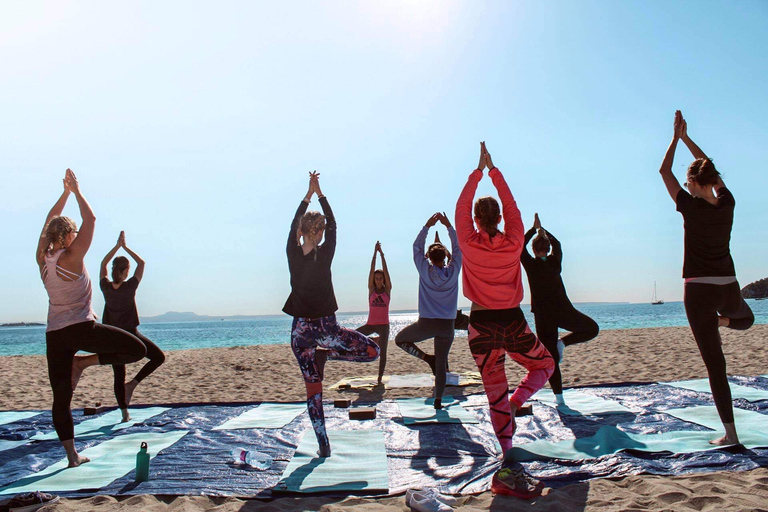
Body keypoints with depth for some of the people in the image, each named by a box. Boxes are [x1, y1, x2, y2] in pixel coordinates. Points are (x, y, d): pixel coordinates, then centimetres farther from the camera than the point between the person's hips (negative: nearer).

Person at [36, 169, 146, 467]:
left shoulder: (42, 259, 6)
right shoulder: (72, 257, -10)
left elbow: (50, 222, 20)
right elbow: (90, 220, -2)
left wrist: (65, 192, 24)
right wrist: (76, 191, 7)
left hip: (54, 336, 7)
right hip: (82, 328, -7)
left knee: (61, 398, 9)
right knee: (138, 350, 1)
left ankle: (72, 455, 9)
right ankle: (84, 362, -2)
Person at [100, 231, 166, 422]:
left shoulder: (106, 287, -3)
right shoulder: (129, 287, -13)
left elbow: (103, 264, 13)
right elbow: (141, 263, -1)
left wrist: (117, 245, 12)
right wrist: (125, 247, 1)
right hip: (130, 334, -4)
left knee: (118, 376, 9)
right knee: (159, 357, 10)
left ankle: (124, 413, 12)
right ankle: (133, 383, -2)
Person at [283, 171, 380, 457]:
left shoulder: (293, 254, -5)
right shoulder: (324, 255, -11)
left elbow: (294, 223, 10)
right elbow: (333, 224, 3)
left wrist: (309, 193, 17)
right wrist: (320, 194, 13)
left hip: (301, 329, 4)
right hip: (325, 327, -3)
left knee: (312, 387, 9)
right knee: (372, 350, 14)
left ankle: (323, 444, 10)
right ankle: (325, 354, 2)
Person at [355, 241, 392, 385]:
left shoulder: (387, 290, 1)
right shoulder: (371, 289, 4)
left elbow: (385, 271, -7)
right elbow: (372, 271, -3)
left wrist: (382, 254, -11)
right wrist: (375, 253, -9)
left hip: (384, 325, -2)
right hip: (370, 324, 2)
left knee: (383, 352, -6)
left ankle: (380, 378, 5)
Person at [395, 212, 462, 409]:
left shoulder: (425, 270, -6)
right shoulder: (453, 271, -4)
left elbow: (417, 247, 7)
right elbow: (457, 248, 10)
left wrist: (427, 226, 10)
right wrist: (448, 226, 11)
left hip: (426, 323, -2)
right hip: (447, 325, 2)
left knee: (400, 339, 19)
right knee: (441, 364, 10)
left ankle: (427, 357, 1)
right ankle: (438, 399, 9)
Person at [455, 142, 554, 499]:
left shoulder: (469, 244, -8)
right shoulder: (513, 243, -6)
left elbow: (461, 207, 4)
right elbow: (512, 206, 6)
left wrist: (478, 171, 9)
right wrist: (493, 171, 12)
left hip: (482, 326, 1)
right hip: (513, 323, 0)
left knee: (496, 396, 9)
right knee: (544, 364, 26)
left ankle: (509, 469, 6)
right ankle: (516, 403, -1)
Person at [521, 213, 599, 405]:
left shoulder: (531, 265, -4)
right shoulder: (555, 262, 1)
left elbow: (521, 246, 11)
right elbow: (556, 243, 21)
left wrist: (534, 229, 16)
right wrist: (542, 229, 28)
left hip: (543, 316, 0)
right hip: (563, 312, 0)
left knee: (550, 357, 4)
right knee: (592, 329, 22)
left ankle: (559, 396, 1)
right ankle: (563, 342, 2)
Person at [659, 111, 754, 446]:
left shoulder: (692, 208, -11)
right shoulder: (727, 204, 2)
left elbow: (664, 172, 2)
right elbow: (710, 170, 18)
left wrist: (676, 138, 11)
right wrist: (686, 138, 24)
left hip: (699, 291, -5)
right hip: (729, 288, 5)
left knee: (715, 364, -2)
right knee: (746, 318, 43)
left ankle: (730, 433, 0)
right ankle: (722, 320, 11)